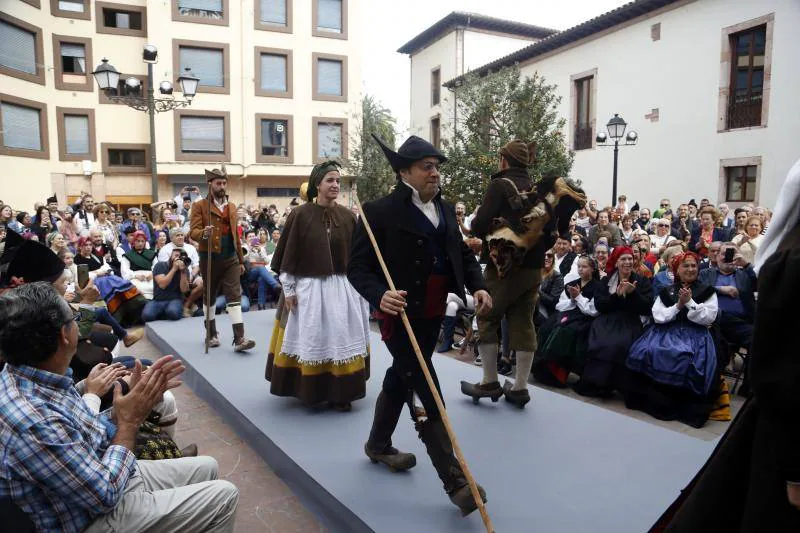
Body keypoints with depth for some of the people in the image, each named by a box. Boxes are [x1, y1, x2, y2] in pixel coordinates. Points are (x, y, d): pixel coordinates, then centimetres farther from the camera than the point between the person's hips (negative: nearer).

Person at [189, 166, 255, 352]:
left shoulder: (231, 207, 13)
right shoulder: (200, 206, -3)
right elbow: (193, 232, -12)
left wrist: (241, 260, 16)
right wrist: (204, 233, -36)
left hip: (230, 259, 4)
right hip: (210, 258, -3)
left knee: (234, 296, -5)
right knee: (209, 297, 10)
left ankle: (239, 339, -9)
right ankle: (211, 334, 25)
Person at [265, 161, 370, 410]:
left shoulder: (347, 216, 2)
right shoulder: (300, 214, -6)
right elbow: (288, 254, -4)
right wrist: (288, 289, -6)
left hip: (342, 287, 3)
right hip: (309, 287, -3)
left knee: (341, 338, 7)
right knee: (310, 340, 6)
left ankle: (340, 392, 18)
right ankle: (308, 390, 23)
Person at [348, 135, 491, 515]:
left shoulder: (446, 209, 8)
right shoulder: (379, 212, -13)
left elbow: (462, 252, 15)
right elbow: (357, 267, -15)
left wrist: (477, 285, -2)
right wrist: (379, 296, -33)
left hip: (433, 314, 8)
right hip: (401, 315, -7)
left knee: (400, 379, 22)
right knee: (428, 395, -4)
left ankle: (378, 445, 42)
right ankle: (454, 480, 5)